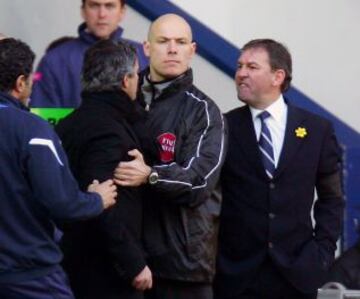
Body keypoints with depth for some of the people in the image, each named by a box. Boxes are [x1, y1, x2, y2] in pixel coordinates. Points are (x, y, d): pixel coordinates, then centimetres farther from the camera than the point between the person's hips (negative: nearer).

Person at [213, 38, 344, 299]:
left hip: (297, 271, 1)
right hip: (236, 274, -1)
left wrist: (324, 252, -1)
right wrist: (211, 255, -4)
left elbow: (331, 198, 9)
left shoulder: (318, 129, 5)